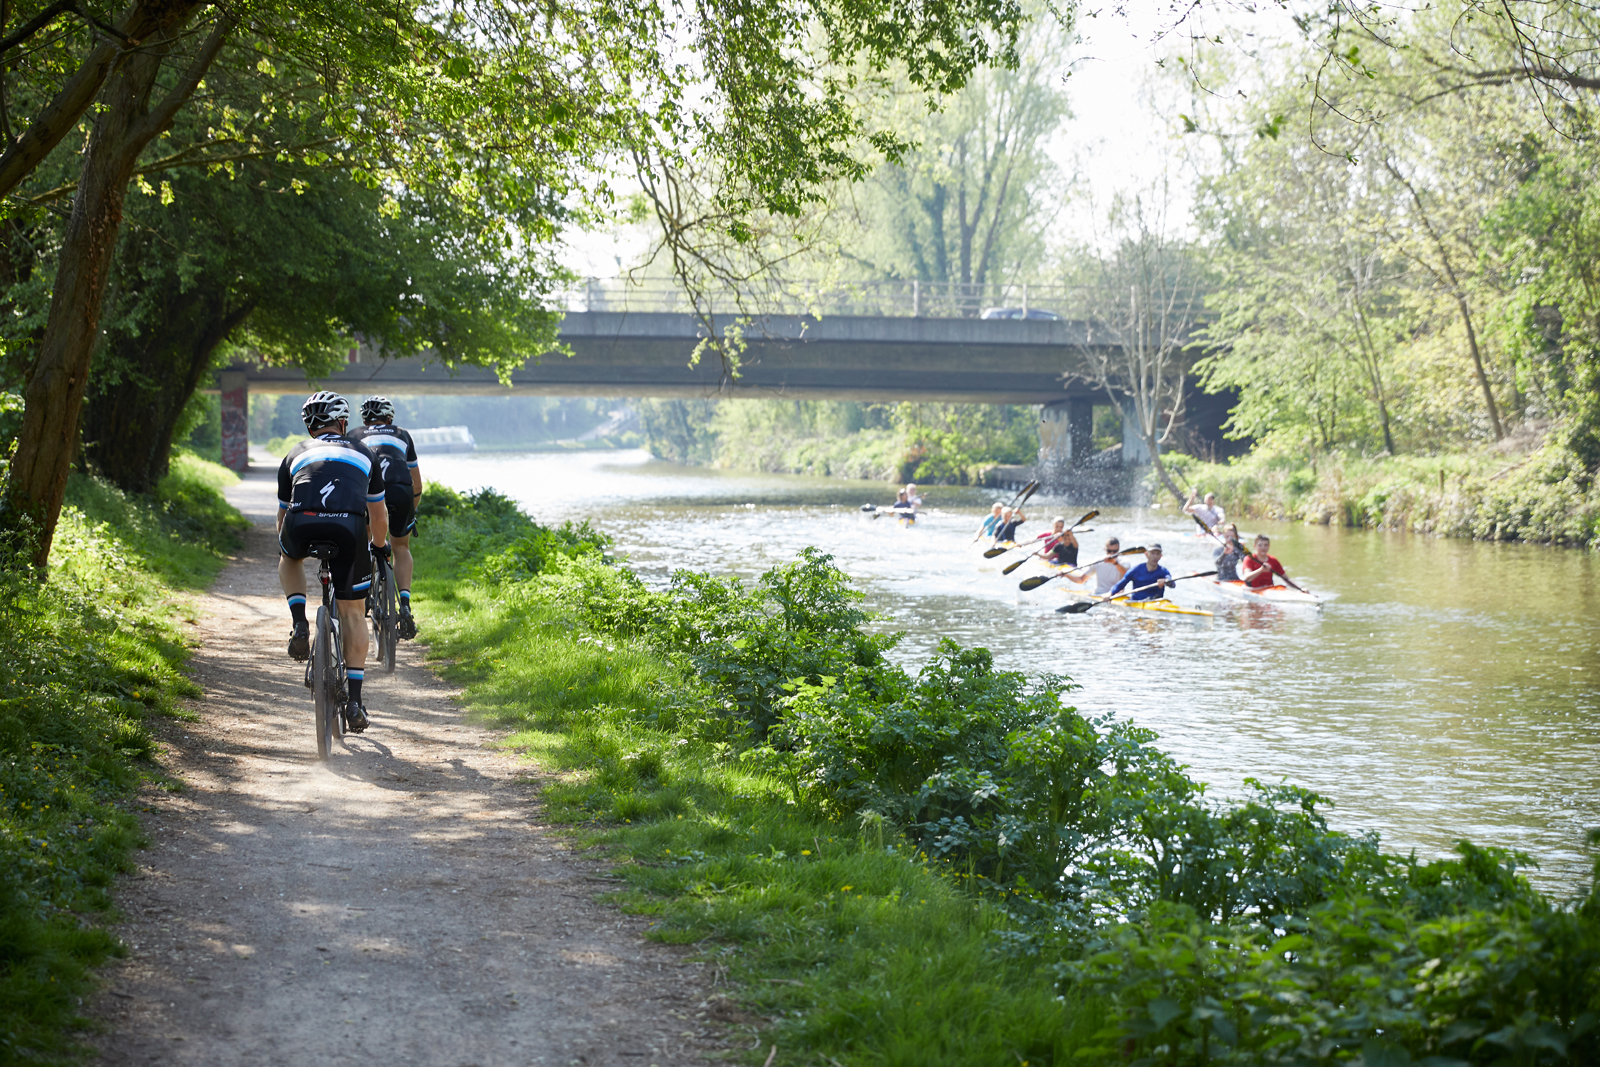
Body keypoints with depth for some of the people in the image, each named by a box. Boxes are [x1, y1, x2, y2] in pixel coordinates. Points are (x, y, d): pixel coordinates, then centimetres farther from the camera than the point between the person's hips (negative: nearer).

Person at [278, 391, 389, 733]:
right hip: (349, 528, 0)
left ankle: (299, 624, 14)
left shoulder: (296, 454, 31)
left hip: (302, 525, 0)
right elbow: (379, 515, 41)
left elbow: (283, 513, 41)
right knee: (352, 612, 15)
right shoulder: (362, 454, 31)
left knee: (289, 560, 37)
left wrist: (287, 546, 60)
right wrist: (380, 545, 61)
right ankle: (354, 701, 10)